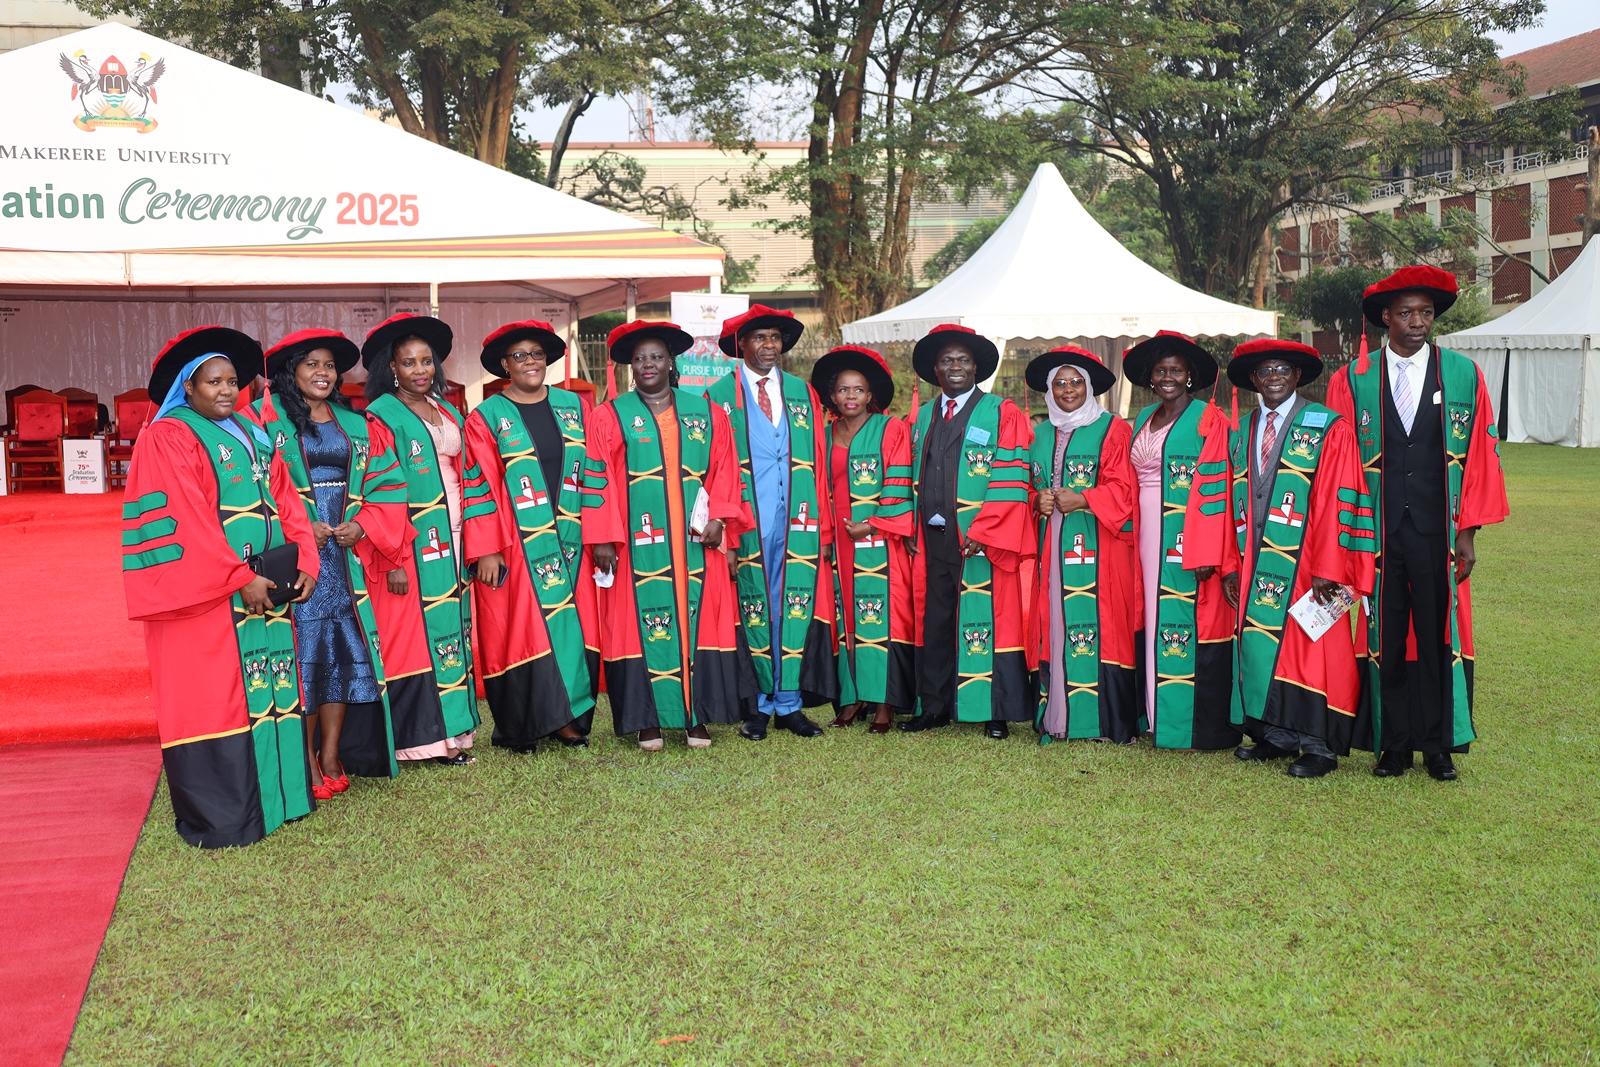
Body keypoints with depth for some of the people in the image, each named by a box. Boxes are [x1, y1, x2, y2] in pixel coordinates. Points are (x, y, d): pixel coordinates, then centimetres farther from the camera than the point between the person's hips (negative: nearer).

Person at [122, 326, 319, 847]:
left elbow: (285, 502, 12)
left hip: (265, 587, 7)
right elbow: (186, 522, -15)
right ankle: (220, 817, 2)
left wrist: (305, 562, -3)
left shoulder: (253, 438, 18)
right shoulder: (167, 438, -6)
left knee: (269, 687, 9)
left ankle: (275, 792, 18)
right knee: (213, 695, -4)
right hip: (204, 595, -7)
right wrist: (239, 579, -18)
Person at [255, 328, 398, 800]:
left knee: (346, 647, 3)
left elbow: (377, 483, 14)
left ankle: (332, 754, 12)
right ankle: (308, 762, 3)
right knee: (304, 651, -5)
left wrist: (360, 524, -3)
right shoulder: (267, 417, 1)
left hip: (344, 553, 4)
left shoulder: (353, 423, 15)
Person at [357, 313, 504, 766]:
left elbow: (470, 478, 12)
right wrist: (393, 559, -17)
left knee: (453, 630, 8)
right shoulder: (380, 418, -4)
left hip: (453, 541, 6)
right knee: (418, 631, -4)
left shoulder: (448, 414, 14)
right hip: (412, 545, -6)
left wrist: (484, 546, 6)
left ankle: (452, 725, 14)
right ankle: (427, 736, 2)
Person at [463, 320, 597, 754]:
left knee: (575, 625, 4)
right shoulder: (485, 419, 1)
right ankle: (521, 725, 9)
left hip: (571, 540, 3)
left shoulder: (574, 406, 11)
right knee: (522, 627, -1)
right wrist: (488, 550, -11)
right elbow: (482, 490, -4)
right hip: (518, 545, -3)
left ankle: (568, 715, 13)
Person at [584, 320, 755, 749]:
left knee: (699, 620, 2)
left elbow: (725, 471, 10)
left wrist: (718, 518, -4)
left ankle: (698, 715, 10)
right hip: (638, 544, -2)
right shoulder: (611, 416, 5)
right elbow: (597, 480, 1)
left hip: (696, 543, 2)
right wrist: (602, 538, -7)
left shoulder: (706, 413, 11)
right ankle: (649, 719, 5)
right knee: (643, 625, -2)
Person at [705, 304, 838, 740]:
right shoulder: (719, 396, 5)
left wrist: (824, 528, 6)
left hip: (798, 523, 2)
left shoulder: (803, 393, 14)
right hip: (747, 524, -2)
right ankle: (759, 705, 12)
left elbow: (818, 463, 12)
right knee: (754, 611, 1)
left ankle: (789, 703, 12)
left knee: (797, 609, 1)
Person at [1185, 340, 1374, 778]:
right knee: (1257, 647, 7)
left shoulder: (1329, 429, -2)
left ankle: (1319, 746, 6)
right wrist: (1230, 564, 5)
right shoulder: (1238, 434, 13)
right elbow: (1226, 502, 12)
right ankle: (1275, 737, 19)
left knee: (1310, 652, -3)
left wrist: (1327, 570, -14)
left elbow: (1339, 502, -8)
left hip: (1306, 570, -5)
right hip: (1254, 568, 5)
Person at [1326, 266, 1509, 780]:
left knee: (1439, 638, 3)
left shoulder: (1464, 374, 5)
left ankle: (1438, 746, 15)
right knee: (1384, 639, 4)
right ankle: (1394, 746, 15)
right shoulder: (1351, 381, 4)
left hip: (1438, 535, 0)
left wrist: (1467, 533, -1)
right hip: (1377, 536, 0)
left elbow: (1479, 457, 4)